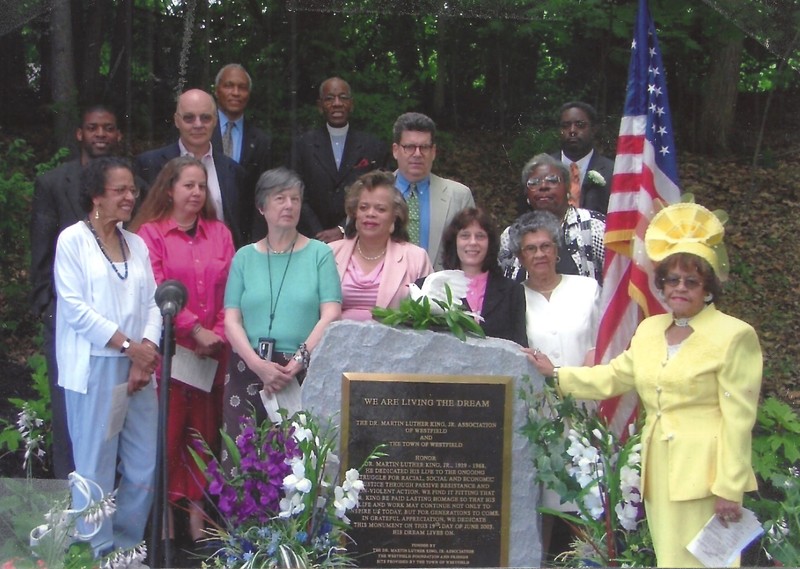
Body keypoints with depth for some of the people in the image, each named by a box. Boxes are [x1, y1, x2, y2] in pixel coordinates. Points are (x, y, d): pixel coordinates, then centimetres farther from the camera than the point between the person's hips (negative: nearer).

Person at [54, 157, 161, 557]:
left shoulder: (137, 244, 14)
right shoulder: (72, 239, -2)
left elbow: (152, 303, 8)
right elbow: (74, 306, -10)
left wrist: (147, 351, -8)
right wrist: (128, 345, -13)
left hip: (138, 368, 5)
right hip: (94, 369, -5)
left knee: (144, 467, 6)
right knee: (95, 467, 1)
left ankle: (128, 546, 21)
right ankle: (100, 552, 12)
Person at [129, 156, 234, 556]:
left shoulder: (219, 233, 11)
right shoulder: (150, 232, 0)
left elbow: (230, 290, 7)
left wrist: (219, 333, -6)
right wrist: (195, 330, -13)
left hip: (213, 352, 4)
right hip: (168, 348, -3)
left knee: (204, 429, 6)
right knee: (168, 429, -1)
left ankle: (198, 515, 13)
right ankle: (165, 517, 8)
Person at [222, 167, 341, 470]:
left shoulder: (319, 253, 6)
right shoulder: (244, 257, 11)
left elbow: (331, 315, -2)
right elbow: (231, 320, 5)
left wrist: (298, 361, -13)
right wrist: (259, 365, -10)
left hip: (304, 376, -2)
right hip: (248, 373, 2)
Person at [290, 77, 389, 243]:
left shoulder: (374, 147, 5)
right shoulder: (303, 145, 7)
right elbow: (298, 197, 1)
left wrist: (343, 230, -10)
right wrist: (319, 237, -11)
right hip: (314, 242, 0)